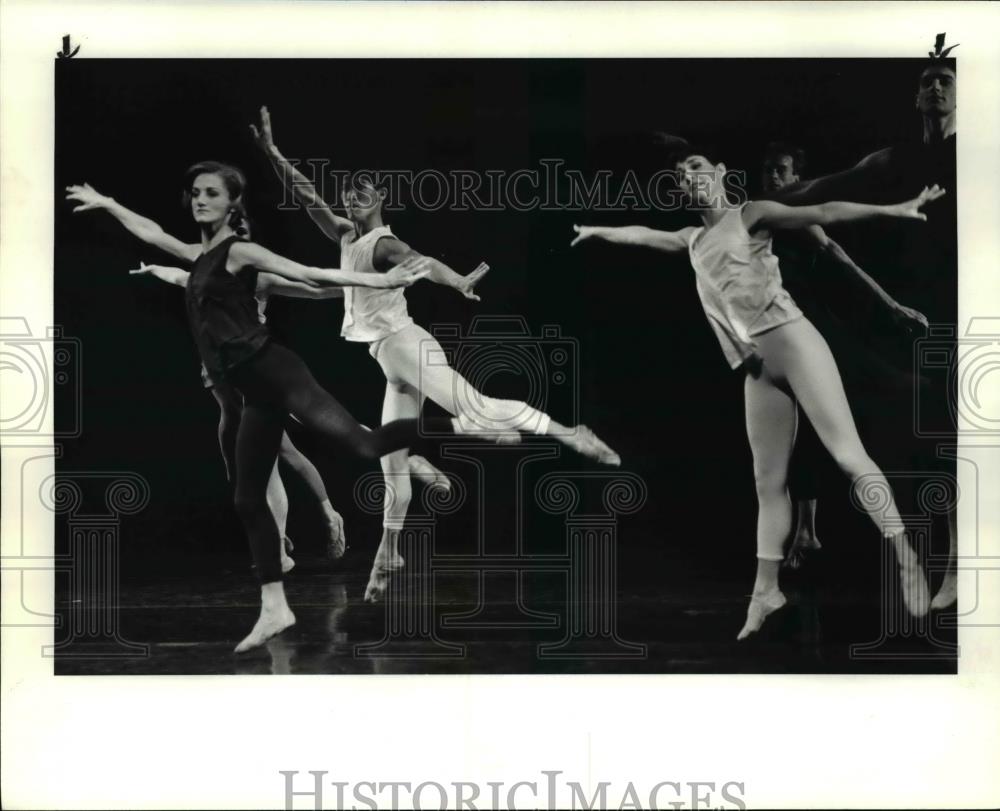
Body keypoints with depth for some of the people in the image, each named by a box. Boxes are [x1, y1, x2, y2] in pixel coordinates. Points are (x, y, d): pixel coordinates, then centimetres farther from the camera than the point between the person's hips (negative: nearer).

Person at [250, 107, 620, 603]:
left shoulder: (384, 244, -10)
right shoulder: (347, 237, 14)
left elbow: (420, 261, -31)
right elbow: (306, 196, 19)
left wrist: (458, 281, -50)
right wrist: (270, 151, 13)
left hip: (403, 346, -8)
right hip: (394, 363, 8)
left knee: (477, 409, -21)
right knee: (392, 458, 9)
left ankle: (571, 435, -13)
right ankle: (387, 554, 13)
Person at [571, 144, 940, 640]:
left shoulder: (750, 215, 2)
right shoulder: (692, 240, 21)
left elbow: (821, 214, -9)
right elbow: (641, 234, 39)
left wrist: (889, 209, -19)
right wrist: (597, 231, 50)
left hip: (792, 343, -6)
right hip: (757, 370, 6)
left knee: (847, 454, -15)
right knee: (768, 482, 7)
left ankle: (906, 560, -16)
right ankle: (765, 590, 10)